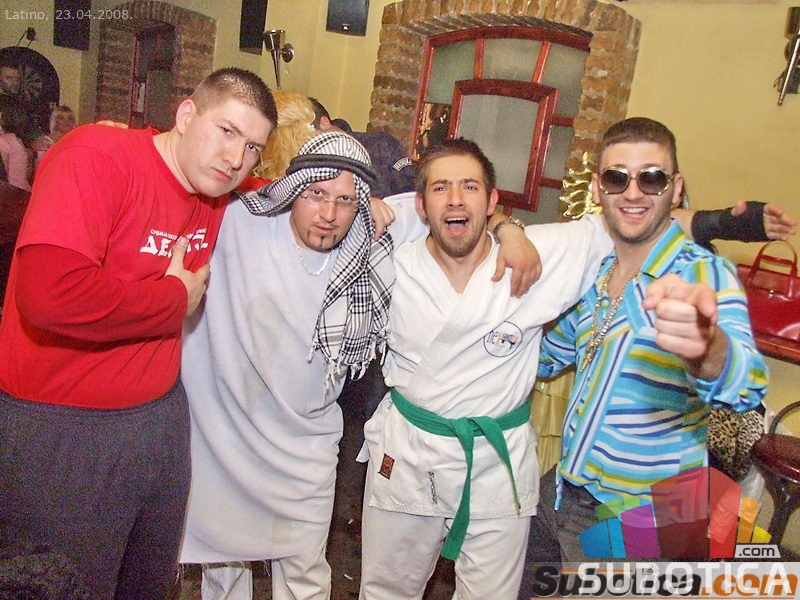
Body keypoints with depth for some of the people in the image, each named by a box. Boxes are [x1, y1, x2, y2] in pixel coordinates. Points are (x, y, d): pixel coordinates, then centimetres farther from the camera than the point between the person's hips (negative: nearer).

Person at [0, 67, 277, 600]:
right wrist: (175, 299, -19)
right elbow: (48, 293, -34)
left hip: (160, 414, 7)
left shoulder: (219, 196, 1)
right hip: (56, 429, -7)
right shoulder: (97, 155, -20)